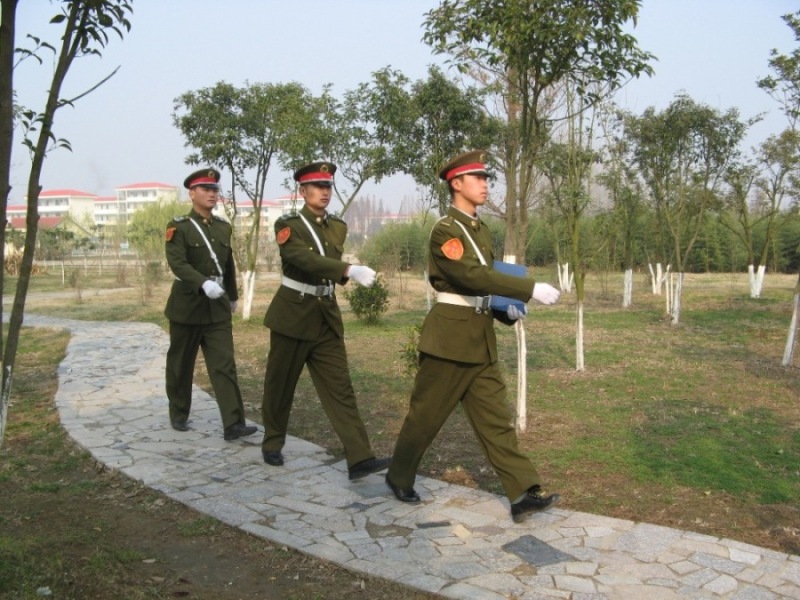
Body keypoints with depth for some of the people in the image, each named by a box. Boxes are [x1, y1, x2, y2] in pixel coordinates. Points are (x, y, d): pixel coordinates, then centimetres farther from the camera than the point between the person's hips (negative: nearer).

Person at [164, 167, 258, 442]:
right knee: (181, 365, 10)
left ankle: (233, 424, -8)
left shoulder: (224, 227, 9)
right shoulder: (178, 226, -7)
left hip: (217, 307, 3)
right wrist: (204, 284, -36)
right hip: (187, 305, -3)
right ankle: (178, 415, 29)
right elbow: (177, 263, -21)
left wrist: (233, 296, 26)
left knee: (225, 365, -5)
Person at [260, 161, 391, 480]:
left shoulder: (338, 227, 8)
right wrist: (350, 270, -41)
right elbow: (306, 259, -30)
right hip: (292, 316, -4)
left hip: (327, 317, 4)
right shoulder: (287, 225, -10)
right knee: (280, 386, 10)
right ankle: (272, 443, 32)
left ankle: (359, 459, -6)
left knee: (340, 388, -2)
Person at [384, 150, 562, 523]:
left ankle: (523, 493, 5)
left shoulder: (480, 230, 13)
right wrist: (531, 289, -30)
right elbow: (474, 276, -27)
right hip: (450, 335, -7)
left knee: (495, 417, 5)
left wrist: (507, 310, 3)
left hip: (481, 338, 8)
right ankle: (399, 477, 27)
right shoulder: (445, 231, -14)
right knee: (426, 414, 7)